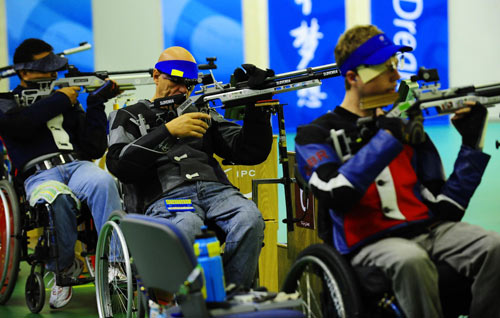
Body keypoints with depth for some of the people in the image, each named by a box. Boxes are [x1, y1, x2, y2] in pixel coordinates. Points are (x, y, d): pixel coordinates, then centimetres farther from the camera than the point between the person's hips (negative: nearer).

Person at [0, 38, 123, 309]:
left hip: (77, 164, 3)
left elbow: (95, 149, 17)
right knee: (56, 200, -39)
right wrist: (58, 101, -1)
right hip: (39, 173, -3)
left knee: (103, 182, -35)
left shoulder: (68, 101, 27)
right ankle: (64, 269, -16)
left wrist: (96, 105, 7)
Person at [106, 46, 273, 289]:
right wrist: (168, 131, -7)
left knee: (250, 219, -32)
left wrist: (257, 109, 5)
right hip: (167, 195, -3)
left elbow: (251, 153, 22)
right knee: (187, 226, -40)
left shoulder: (203, 114, 31)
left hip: (215, 189, 3)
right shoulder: (131, 116, 22)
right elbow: (119, 164, 1)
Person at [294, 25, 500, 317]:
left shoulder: (407, 128, 21)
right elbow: (336, 195, -14)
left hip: (427, 228, 5)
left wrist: (472, 146, 10)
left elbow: (444, 206, 16)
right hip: (369, 242, -4)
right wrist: (387, 139, -13)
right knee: (412, 260, -37)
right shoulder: (316, 134, 8)